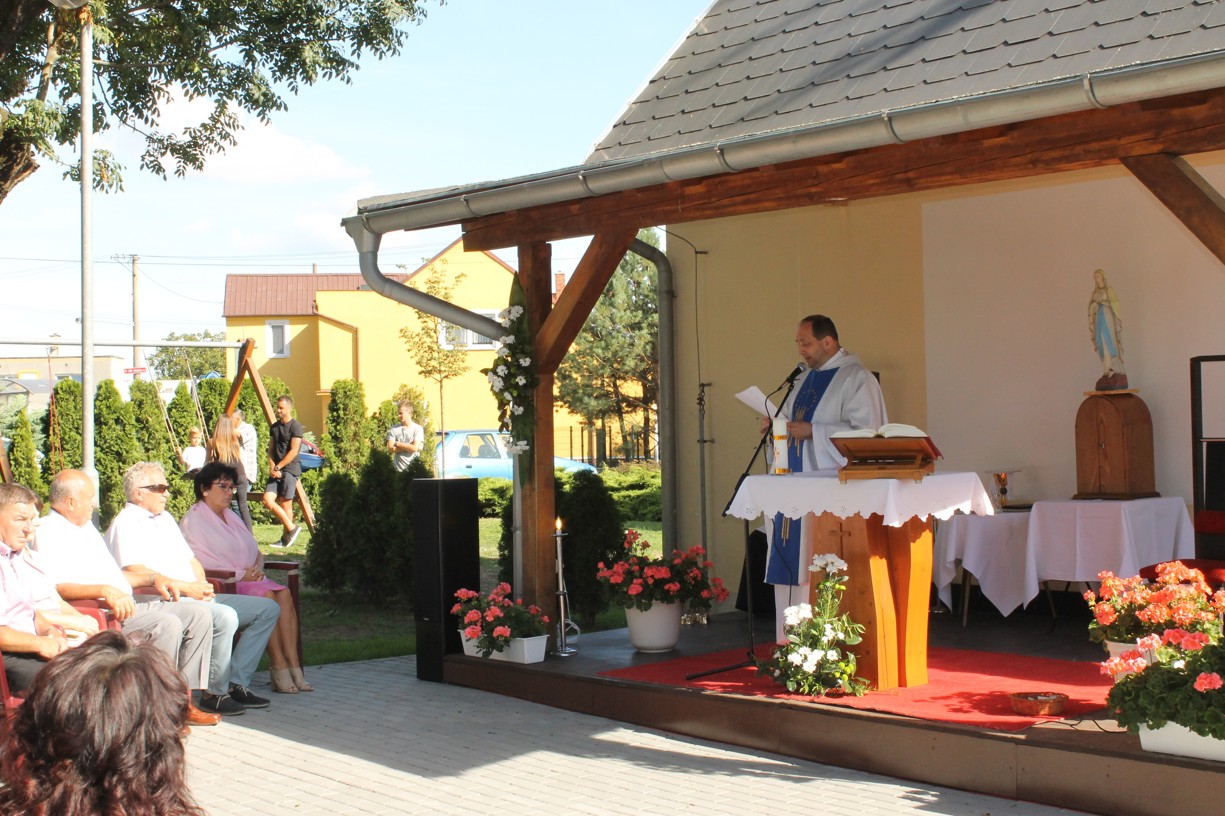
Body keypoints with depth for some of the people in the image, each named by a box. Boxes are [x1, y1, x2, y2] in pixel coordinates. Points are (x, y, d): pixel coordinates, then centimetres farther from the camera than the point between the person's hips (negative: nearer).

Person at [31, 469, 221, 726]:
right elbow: (54, 587, -24)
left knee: (198, 615, 0)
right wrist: (105, 591, -34)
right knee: (167, 624, -29)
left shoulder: (87, 527, 23)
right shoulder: (48, 533, -8)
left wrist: (151, 579, 18)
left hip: (127, 603, 10)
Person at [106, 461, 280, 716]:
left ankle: (236, 683, -3)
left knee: (267, 609, 2)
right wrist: (184, 587, -19)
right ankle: (215, 693, -20)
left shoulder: (165, 518, 25)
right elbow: (136, 572, -18)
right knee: (225, 617, -35)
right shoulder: (126, 524, -4)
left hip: (195, 597, 10)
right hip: (166, 602, -10)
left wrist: (202, 585, 4)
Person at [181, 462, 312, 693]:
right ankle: (279, 670, -29)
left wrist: (257, 568, -1)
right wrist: (241, 574, -16)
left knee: (283, 594, -22)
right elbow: (200, 565, -13)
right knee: (267, 597, -30)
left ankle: (293, 667, -30)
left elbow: (256, 552, 24)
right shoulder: (192, 522, -1)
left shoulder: (231, 516, 25)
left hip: (250, 579, 7)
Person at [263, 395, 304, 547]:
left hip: (290, 469, -7)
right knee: (267, 499, -5)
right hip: (276, 470, 7)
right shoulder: (275, 426, 16)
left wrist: (278, 467, -12)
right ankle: (291, 528, 4)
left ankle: (286, 537, 5)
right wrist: (272, 467, -2)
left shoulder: (296, 426, -7)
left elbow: (293, 451, -12)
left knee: (285, 503, -7)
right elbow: (271, 448, 15)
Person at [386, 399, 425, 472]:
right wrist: (408, 447, -8)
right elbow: (390, 449, -2)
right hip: (398, 469, 2)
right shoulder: (393, 429, 7)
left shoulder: (418, 429, -1)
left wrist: (398, 444, -4)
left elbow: (414, 448, -12)